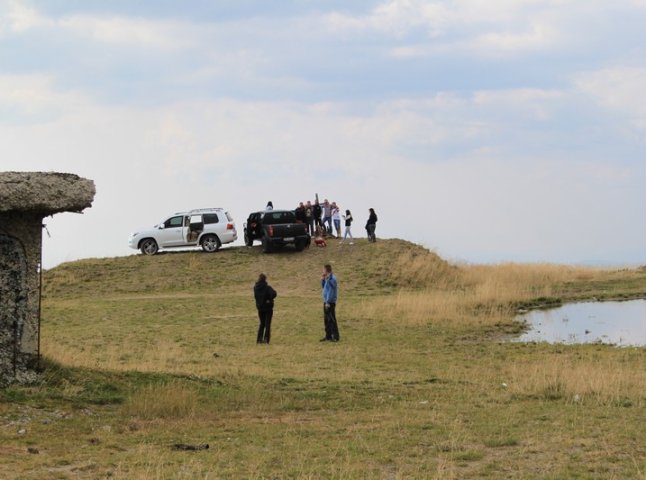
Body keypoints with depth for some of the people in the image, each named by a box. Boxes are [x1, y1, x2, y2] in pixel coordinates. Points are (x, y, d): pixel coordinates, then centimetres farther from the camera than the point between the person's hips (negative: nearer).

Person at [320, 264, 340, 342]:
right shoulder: (327, 278, 12)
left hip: (330, 302, -10)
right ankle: (328, 336, 20)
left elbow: (331, 291, -20)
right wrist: (322, 280, 8)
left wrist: (328, 302, -21)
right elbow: (324, 287, 24)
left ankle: (336, 337, -3)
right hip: (326, 301, 10)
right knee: (326, 319, 14)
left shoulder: (332, 279, -17)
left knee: (331, 319, -7)